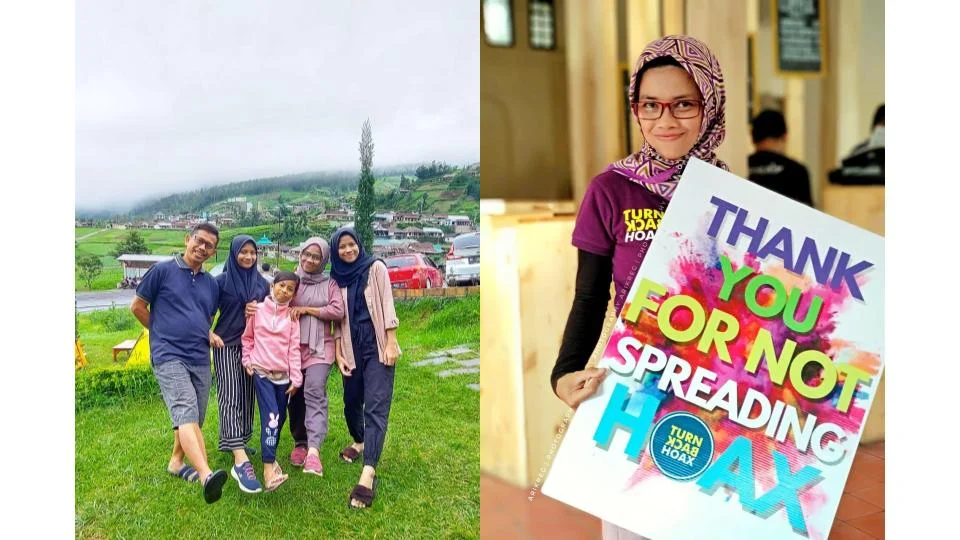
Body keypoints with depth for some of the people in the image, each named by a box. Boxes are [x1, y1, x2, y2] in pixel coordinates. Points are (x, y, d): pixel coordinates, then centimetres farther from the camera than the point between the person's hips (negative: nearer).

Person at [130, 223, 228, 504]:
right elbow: (138, 306, 4)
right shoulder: (162, 271, -1)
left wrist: (204, 335, 10)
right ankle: (206, 476, -39)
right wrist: (163, 333, 9)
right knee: (186, 414, -23)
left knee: (193, 419, 15)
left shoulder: (211, 284, 15)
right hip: (169, 357, -7)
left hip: (200, 360, 7)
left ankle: (177, 462, 37)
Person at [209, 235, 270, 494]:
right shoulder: (222, 281, -4)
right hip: (226, 346, -5)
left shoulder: (262, 283, 7)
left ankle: (238, 442, 30)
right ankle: (240, 461, -26)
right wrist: (210, 334, -14)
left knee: (247, 397, 11)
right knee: (230, 398, -15)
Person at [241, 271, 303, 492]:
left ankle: (269, 454, 33)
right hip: (261, 372, -3)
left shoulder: (292, 316, 4)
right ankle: (269, 469, -24)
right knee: (271, 417, -17)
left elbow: (294, 348, 2)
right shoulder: (258, 310, 0)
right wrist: (247, 360, 1)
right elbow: (247, 337, 12)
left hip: (283, 374, 3)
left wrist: (296, 378, -1)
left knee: (280, 418, 11)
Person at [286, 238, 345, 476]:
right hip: (293, 346, 3)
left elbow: (338, 311, -6)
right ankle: (300, 443, 23)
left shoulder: (329, 283, 6)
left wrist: (307, 309, -8)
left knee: (314, 391, -19)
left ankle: (313, 450, -29)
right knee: (295, 396, 6)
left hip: (320, 347, -2)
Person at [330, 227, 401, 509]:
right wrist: (338, 353, 4)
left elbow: (387, 304, -4)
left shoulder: (375, 267, 0)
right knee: (352, 403, 14)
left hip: (377, 345, -4)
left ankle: (368, 474, -22)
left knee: (376, 407, -13)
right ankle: (360, 442, 45)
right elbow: (338, 318, 11)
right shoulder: (338, 278, 10)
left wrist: (391, 343, -11)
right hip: (352, 348, 5)